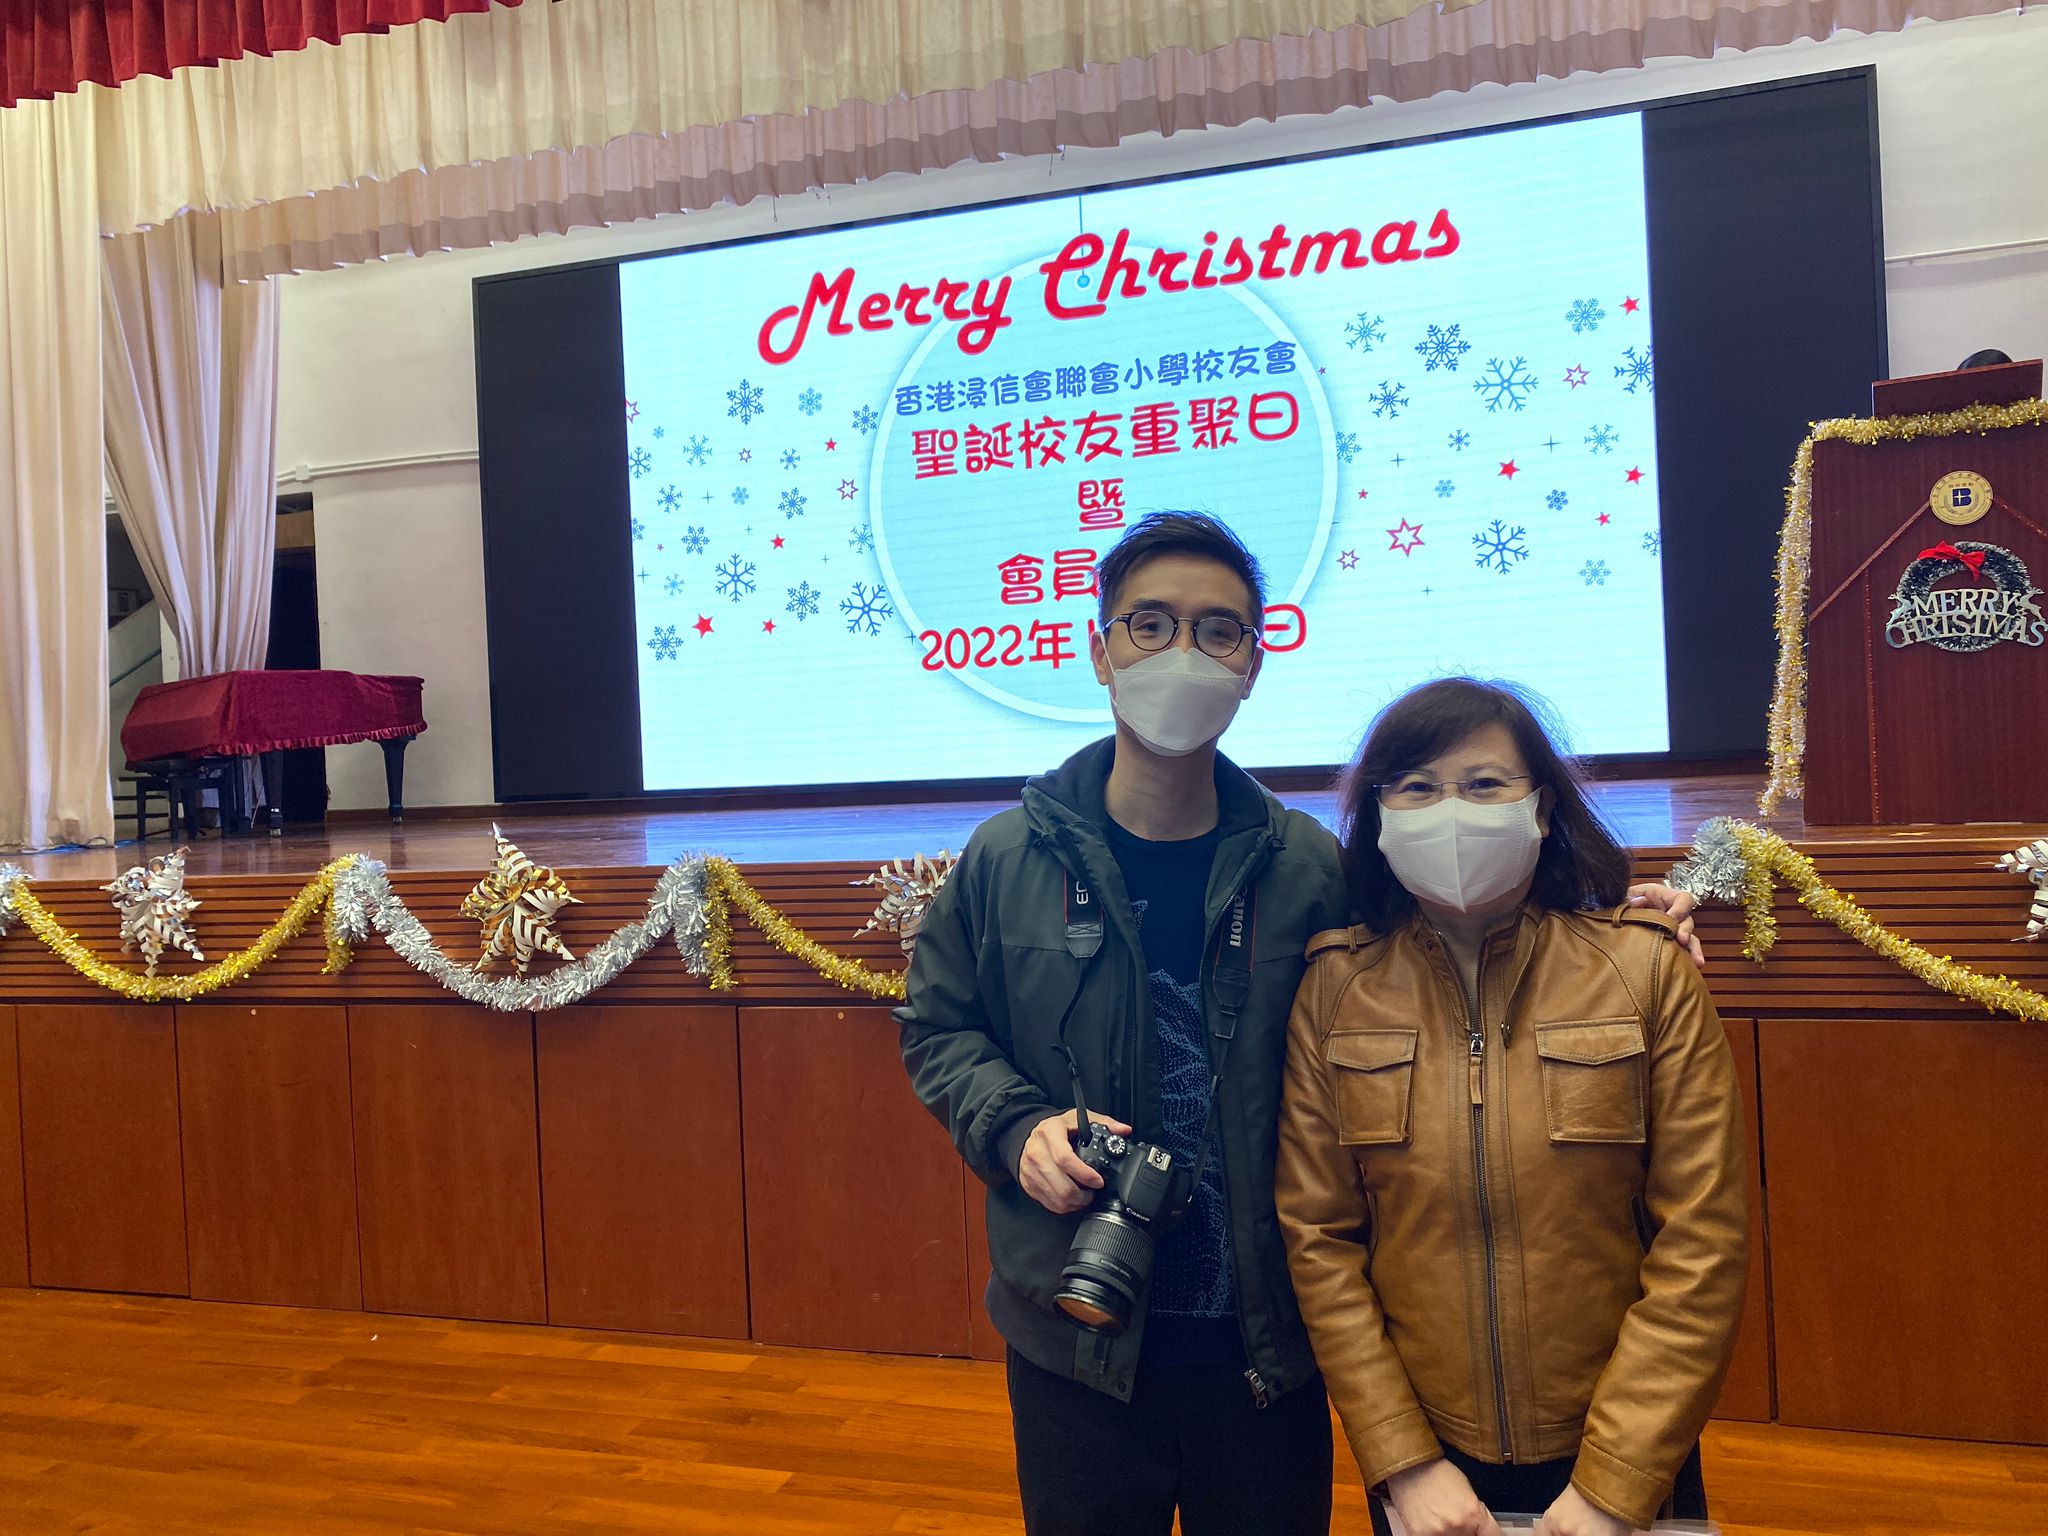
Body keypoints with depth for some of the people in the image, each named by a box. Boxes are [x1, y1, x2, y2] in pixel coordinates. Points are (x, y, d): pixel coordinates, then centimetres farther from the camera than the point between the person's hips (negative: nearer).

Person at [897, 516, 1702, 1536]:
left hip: (1267, 1346, 1)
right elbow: (938, 1030, 6)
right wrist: (1017, 1128, -12)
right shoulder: (1006, 859, -3)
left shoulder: (1307, 867, -4)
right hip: (1074, 1338, 0)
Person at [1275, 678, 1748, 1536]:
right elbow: (1316, 1238, -6)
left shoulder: (1645, 970, -10)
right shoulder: (1333, 989, -8)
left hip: (1626, 1457, 0)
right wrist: (1404, 1461, -9)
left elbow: (1702, 1241, -10)